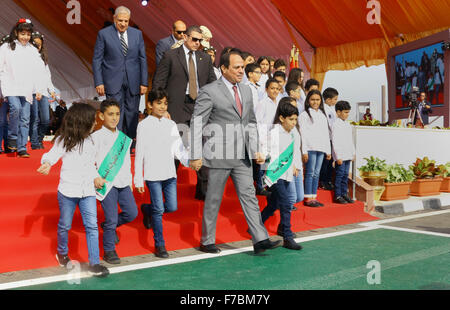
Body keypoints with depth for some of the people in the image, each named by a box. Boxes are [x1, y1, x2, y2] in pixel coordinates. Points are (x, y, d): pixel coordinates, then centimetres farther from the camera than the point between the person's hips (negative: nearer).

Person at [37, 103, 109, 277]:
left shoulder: (89, 141, 10)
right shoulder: (63, 140, -7)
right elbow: (52, 155, -17)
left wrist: (96, 177, 9)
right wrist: (47, 164, -37)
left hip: (88, 191, 4)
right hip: (68, 191, -4)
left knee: (92, 226, -3)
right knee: (65, 225, 13)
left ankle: (94, 264, 2)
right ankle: (62, 253, 39)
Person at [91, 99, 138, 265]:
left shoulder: (124, 138, 11)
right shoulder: (96, 137, -6)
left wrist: (129, 181, 18)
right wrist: (95, 178, -15)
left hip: (123, 182, 6)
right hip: (106, 183, -6)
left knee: (132, 212, 5)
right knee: (111, 218, -3)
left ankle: (109, 226, 32)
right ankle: (109, 251, 15)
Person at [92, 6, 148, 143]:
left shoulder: (137, 34, 8)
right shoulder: (104, 34, 0)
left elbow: (142, 59, 9)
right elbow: (97, 60, 0)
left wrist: (144, 82, 3)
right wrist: (99, 82, -8)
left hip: (133, 82, 3)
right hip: (113, 83, -3)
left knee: (132, 114, 7)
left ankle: (129, 146, 18)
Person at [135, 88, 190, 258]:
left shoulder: (171, 125, 10)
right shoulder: (144, 125, -1)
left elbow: (179, 148, 8)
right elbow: (139, 154, -2)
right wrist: (138, 180, -4)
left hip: (170, 173, 4)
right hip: (152, 174, -4)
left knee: (172, 207, 3)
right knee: (159, 210, -4)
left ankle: (147, 209, 32)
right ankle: (159, 245, 10)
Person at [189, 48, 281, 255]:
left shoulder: (246, 91, 13)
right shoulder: (209, 92, -8)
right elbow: (196, 124, -8)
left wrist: (256, 151, 10)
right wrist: (196, 156, -12)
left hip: (242, 156, 6)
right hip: (219, 155, -5)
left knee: (249, 195, 4)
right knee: (213, 199, 5)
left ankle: (260, 240, 6)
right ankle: (207, 241, 19)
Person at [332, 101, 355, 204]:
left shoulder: (348, 124, 14)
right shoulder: (336, 124, -10)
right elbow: (335, 141, -15)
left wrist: (353, 153, 18)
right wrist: (338, 156, -17)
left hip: (348, 155, 7)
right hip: (340, 156, -7)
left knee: (345, 175, 11)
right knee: (340, 174, -5)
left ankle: (344, 194, 18)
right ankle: (337, 196, 1)